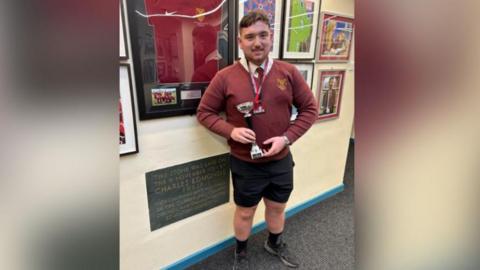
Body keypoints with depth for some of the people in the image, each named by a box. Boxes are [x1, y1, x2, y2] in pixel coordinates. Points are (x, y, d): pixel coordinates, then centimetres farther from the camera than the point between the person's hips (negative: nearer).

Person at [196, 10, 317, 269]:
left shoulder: (289, 72, -6)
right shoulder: (225, 77, -12)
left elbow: (309, 109, 0)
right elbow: (204, 112, -4)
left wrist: (287, 137, -14)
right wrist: (231, 131, -21)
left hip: (281, 160, 3)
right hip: (244, 164, -2)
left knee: (277, 208, 25)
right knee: (245, 212, 19)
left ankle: (275, 243, 56)